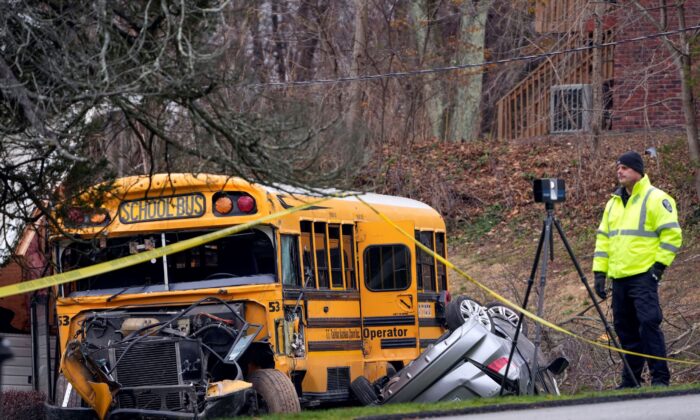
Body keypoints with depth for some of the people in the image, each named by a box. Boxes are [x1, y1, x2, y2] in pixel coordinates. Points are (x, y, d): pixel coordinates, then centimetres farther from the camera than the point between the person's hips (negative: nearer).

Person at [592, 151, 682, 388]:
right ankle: (631, 380, 15)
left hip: (643, 276, -7)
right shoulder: (614, 203, 18)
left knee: (649, 324, -14)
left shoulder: (656, 199, -3)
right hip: (619, 278, 7)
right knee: (626, 330, 9)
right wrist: (600, 272, 12)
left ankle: (660, 378, -11)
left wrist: (659, 265, -12)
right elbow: (603, 238, 20)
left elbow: (672, 234, -7)